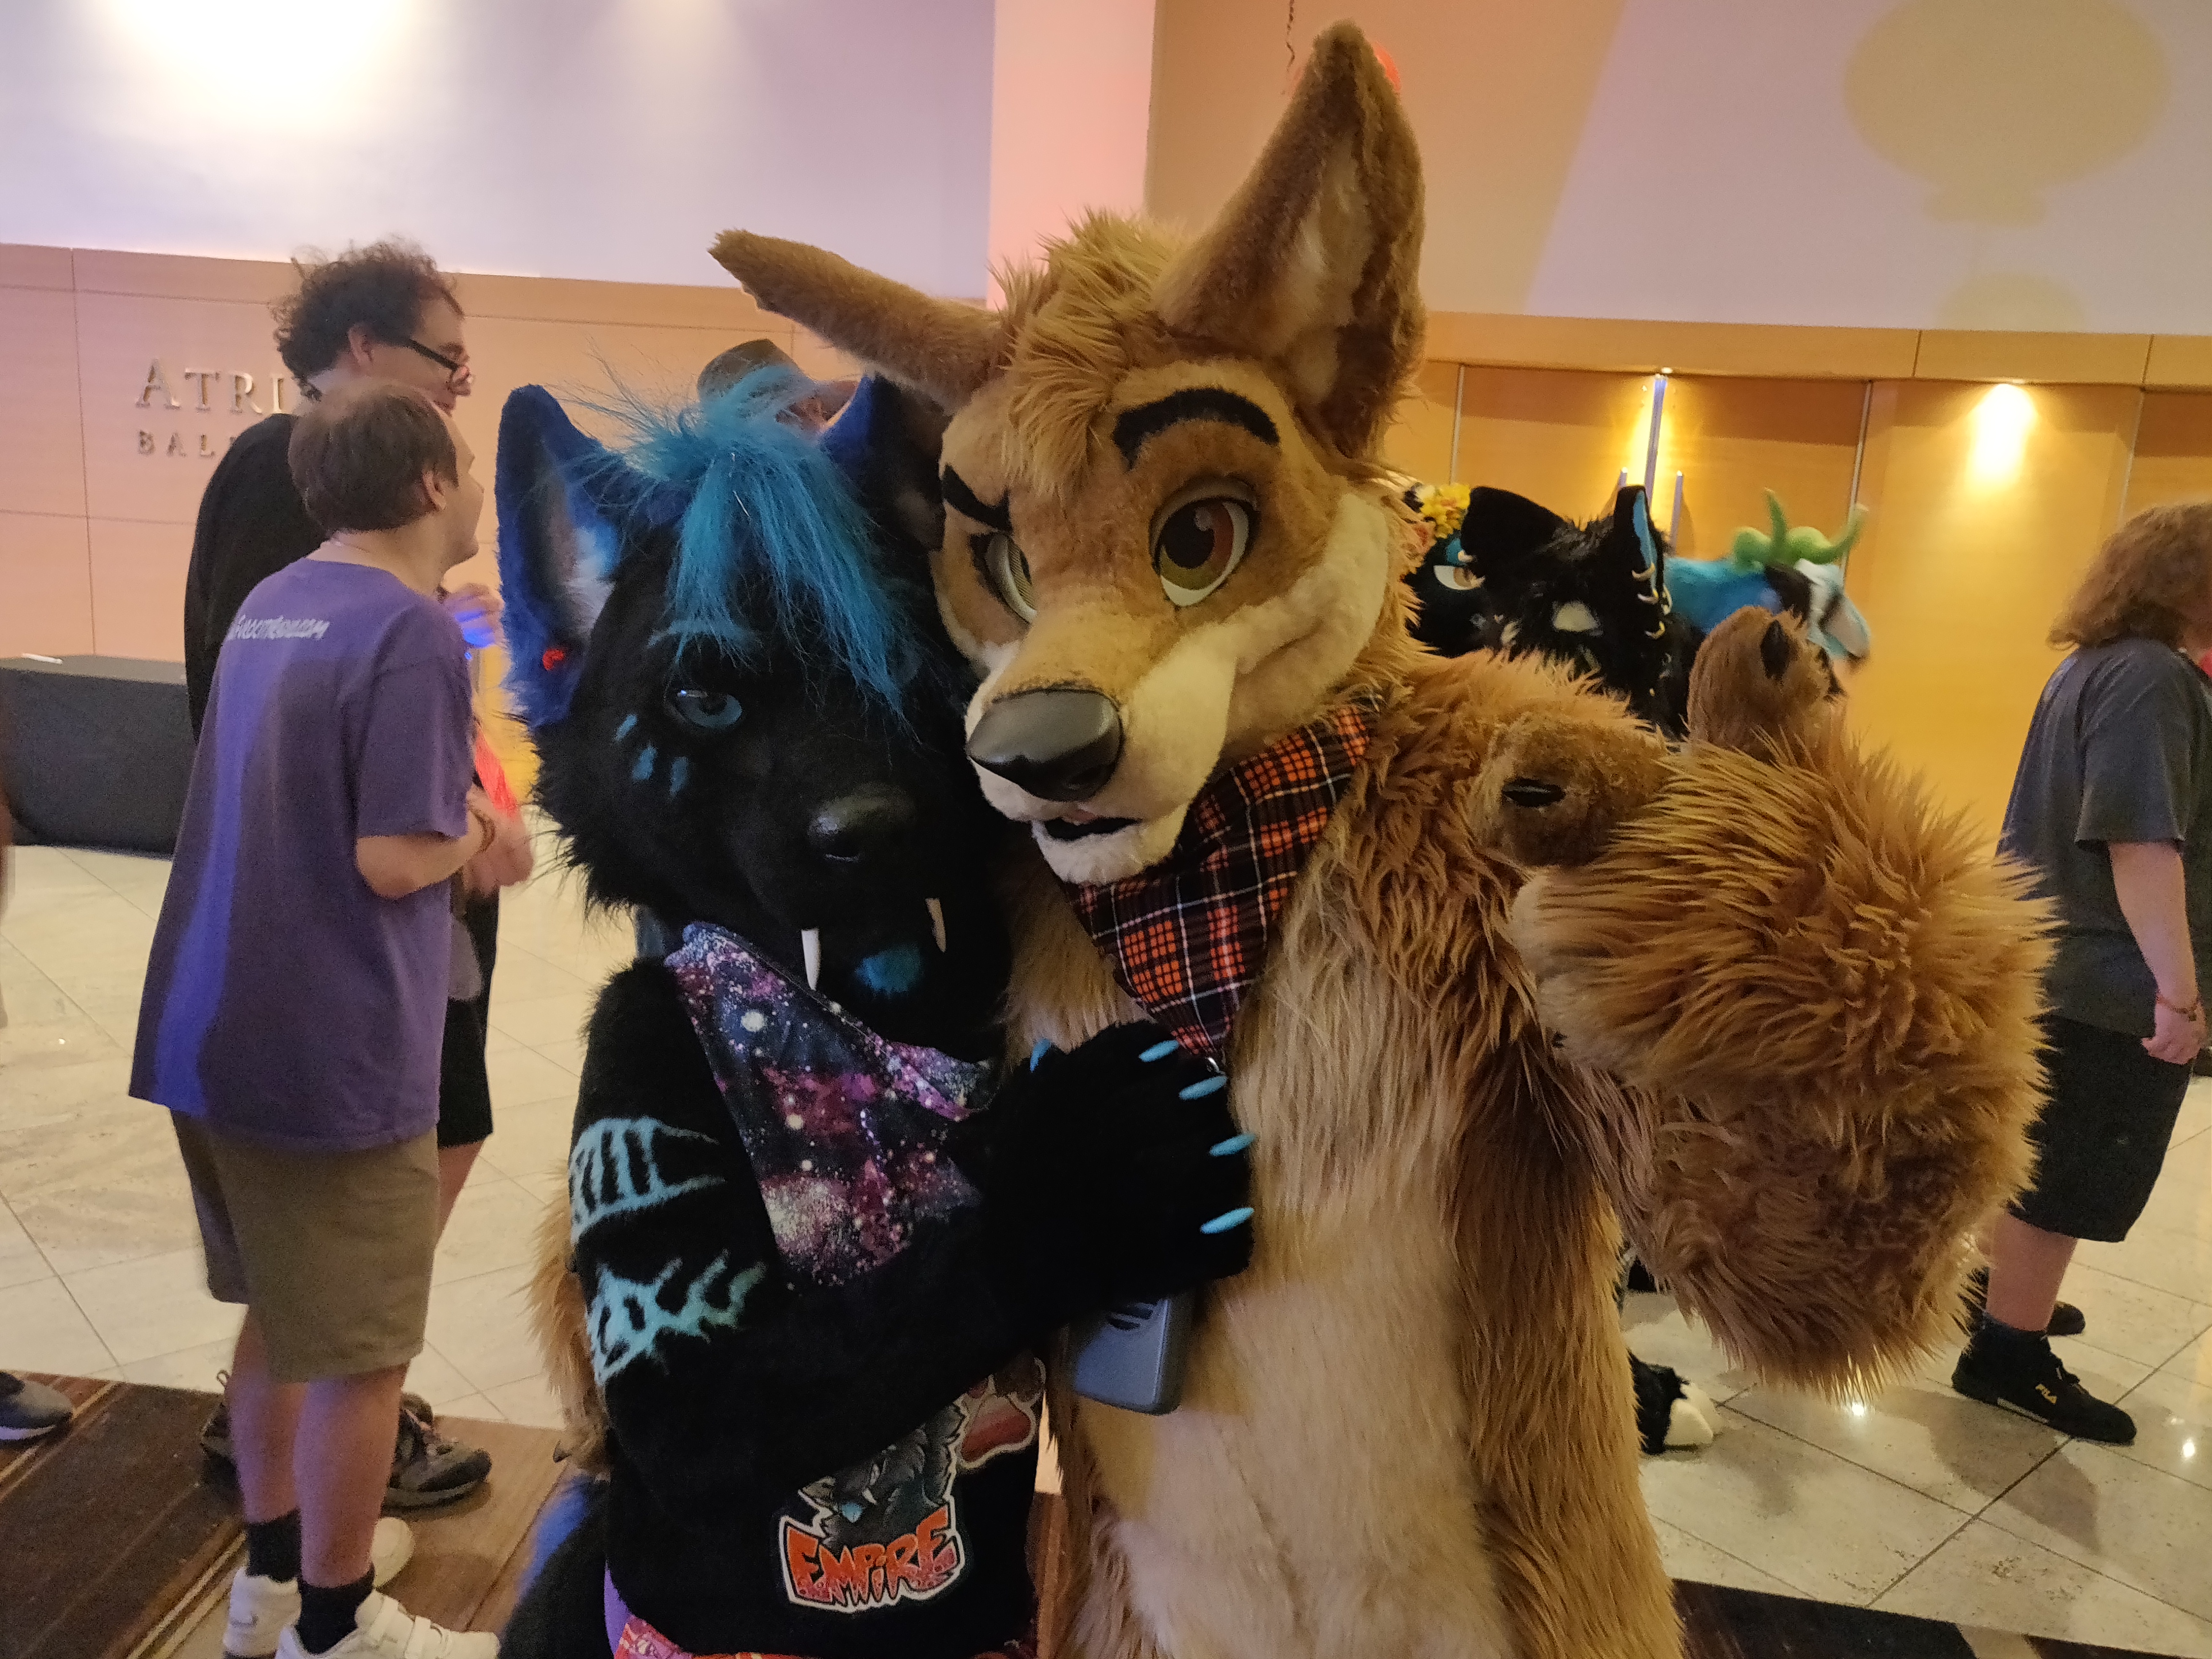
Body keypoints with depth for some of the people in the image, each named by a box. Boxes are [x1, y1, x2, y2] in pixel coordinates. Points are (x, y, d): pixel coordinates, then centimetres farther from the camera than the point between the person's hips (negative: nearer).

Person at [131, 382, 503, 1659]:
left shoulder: (271, 603, 9)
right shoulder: (414, 632, -18)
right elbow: (393, 858, -22)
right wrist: (472, 834, -4)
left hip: (216, 1029, 9)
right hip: (335, 1050, -9)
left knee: (283, 1312, 23)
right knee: (360, 1354, 9)